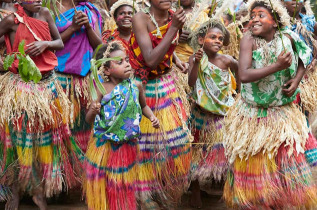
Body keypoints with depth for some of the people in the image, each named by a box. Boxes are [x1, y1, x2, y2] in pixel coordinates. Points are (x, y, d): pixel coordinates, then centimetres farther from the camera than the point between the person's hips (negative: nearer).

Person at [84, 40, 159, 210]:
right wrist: (93, 111, -30)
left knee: (123, 187, 14)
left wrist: (152, 117, -3)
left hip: (127, 146, 2)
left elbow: (143, 106, 15)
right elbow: (89, 120, -8)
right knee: (103, 188, 9)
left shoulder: (136, 86, -5)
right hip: (103, 146, -2)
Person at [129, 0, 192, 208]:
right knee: (147, 141, 3)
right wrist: (174, 28, -31)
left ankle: (169, 187, 29)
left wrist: (175, 59, 4)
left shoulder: (173, 17, -3)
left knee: (176, 137, 9)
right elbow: (151, 60, -29)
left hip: (167, 85, 6)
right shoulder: (141, 19, -20)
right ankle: (146, 193, 20)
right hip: (144, 87, -5)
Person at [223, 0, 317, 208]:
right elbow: (244, 75, -31)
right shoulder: (249, 40, -18)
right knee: (253, 163, 9)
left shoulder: (287, 38, -9)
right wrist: (277, 67, -34)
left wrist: (297, 80, -6)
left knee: (288, 161, 6)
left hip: (283, 113, 2)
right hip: (253, 115, -2)